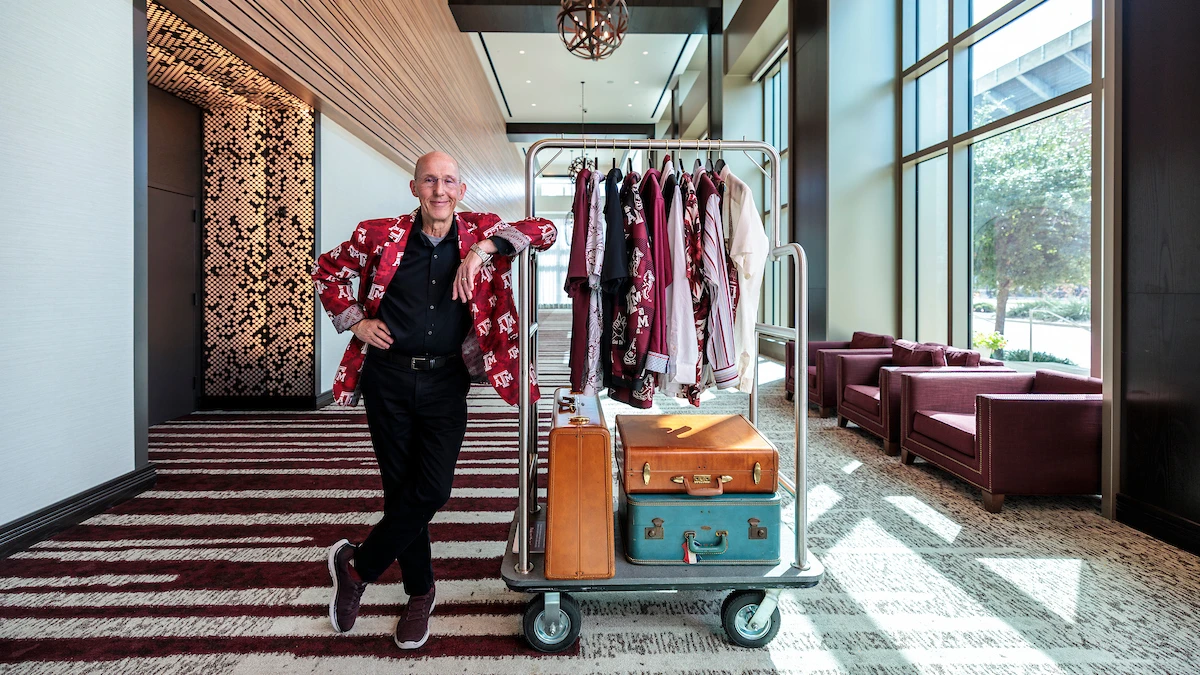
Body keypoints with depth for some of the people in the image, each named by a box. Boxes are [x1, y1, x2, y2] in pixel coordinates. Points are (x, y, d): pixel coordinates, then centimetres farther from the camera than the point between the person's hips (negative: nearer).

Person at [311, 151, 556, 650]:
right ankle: (420, 593, 29)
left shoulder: (478, 231, 0)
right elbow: (327, 271, 12)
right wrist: (354, 321, 0)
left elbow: (544, 231, -10)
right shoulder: (380, 235, -1)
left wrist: (484, 249, -22)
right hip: (388, 377, 0)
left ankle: (357, 566, 22)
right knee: (400, 488, 8)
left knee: (432, 490, -6)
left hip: (446, 381, 0)